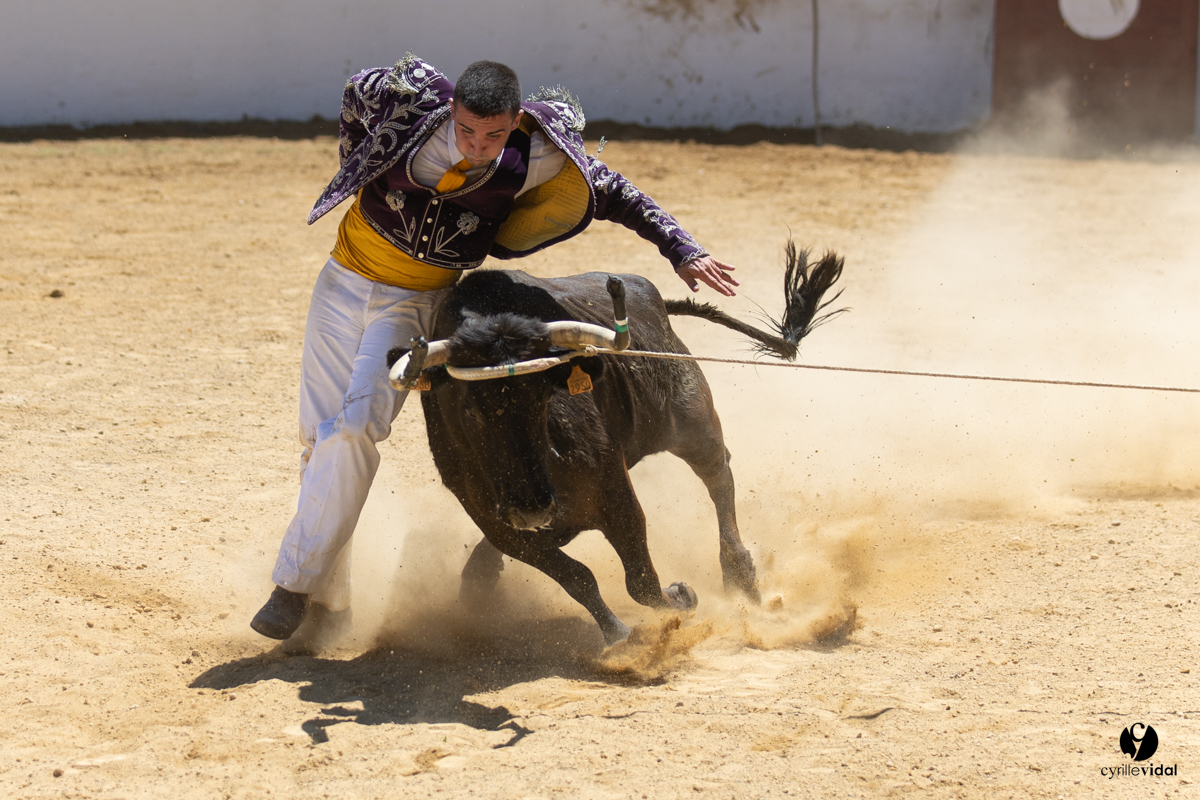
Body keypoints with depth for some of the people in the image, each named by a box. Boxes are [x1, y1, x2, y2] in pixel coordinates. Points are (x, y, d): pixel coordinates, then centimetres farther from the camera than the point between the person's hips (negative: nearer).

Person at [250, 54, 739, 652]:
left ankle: (295, 585, -17)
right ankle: (327, 603, 14)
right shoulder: (412, 98, -20)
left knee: (356, 423, -22)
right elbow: (356, 93, 3)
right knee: (319, 435, 3)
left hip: (416, 300, -2)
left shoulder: (536, 159, -20)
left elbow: (614, 192, -7)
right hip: (345, 279, 2)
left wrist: (682, 250, -12)